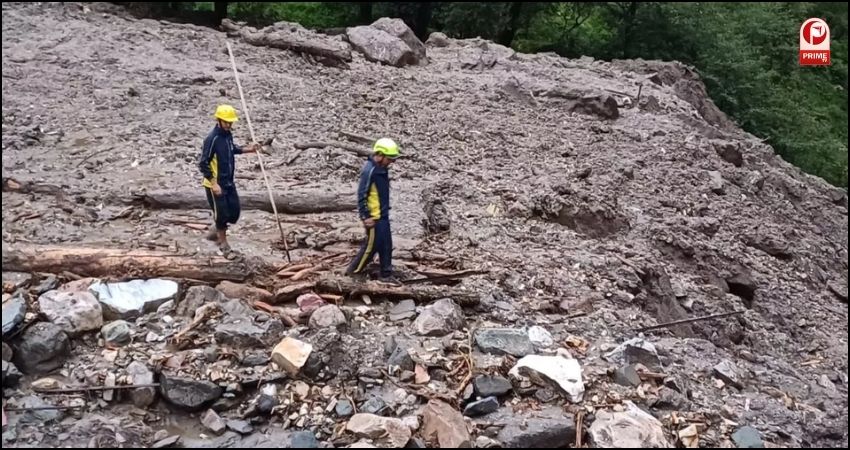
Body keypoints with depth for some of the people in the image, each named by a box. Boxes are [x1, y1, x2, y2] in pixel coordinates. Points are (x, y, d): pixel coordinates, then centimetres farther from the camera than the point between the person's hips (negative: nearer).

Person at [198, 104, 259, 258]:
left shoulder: (228, 134, 2)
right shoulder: (212, 139, -21)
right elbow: (203, 163, -20)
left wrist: (247, 149, 8)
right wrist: (214, 184, -22)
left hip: (229, 182, 8)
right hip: (215, 185, -8)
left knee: (235, 212, 11)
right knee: (221, 215, 3)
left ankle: (214, 232, 34)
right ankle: (224, 245, 20)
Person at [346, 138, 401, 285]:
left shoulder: (382, 169, 7)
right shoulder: (369, 170, -21)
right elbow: (361, 195, -20)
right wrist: (366, 216, -19)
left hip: (383, 215, 9)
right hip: (374, 217, -9)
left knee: (386, 246, 12)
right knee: (371, 246, 1)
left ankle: (386, 275, 21)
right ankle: (353, 271, 17)